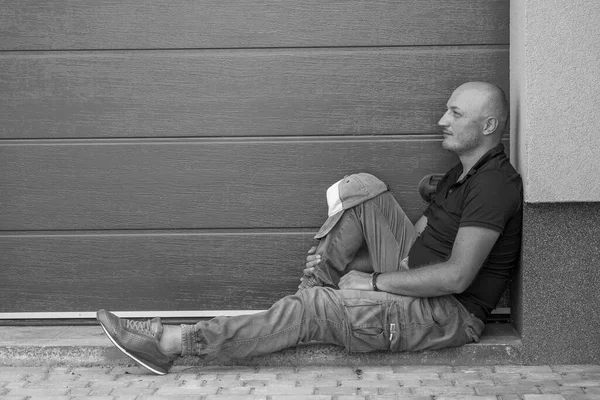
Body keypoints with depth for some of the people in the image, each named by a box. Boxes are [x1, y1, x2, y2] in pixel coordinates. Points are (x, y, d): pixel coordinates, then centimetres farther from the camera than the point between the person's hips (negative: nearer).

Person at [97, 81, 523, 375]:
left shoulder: (495, 184, -18)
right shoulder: (462, 173, 15)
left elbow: (455, 278, -24)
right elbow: (421, 232, 15)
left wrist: (373, 282, -17)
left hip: (450, 315, -9)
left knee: (310, 309, -22)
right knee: (360, 187, -7)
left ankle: (172, 342, -15)